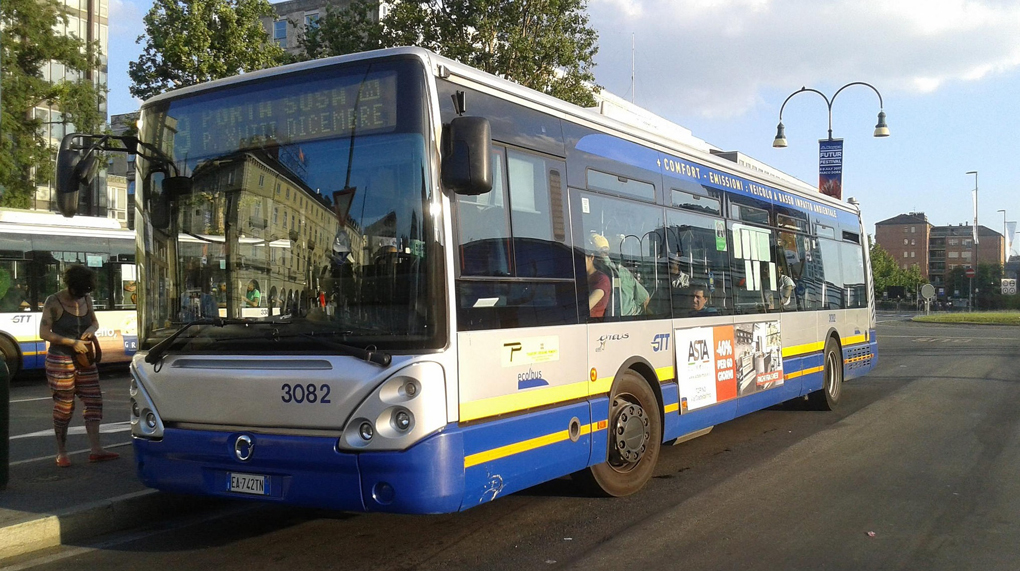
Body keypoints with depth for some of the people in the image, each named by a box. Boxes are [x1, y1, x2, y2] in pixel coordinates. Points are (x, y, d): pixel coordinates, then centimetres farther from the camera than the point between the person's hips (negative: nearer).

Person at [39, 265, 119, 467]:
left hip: (84, 361, 6)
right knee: (64, 407, 1)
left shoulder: (86, 299, 5)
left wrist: (91, 329, -6)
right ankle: (61, 453, 15)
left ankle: (96, 450, 3)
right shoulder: (54, 302, -11)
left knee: (94, 401, 1)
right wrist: (73, 342, -20)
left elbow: (95, 322, 19)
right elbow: (44, 333, -13)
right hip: (61, 361, -6)